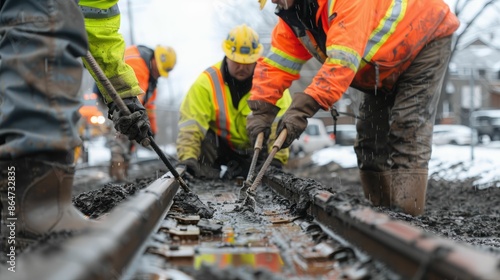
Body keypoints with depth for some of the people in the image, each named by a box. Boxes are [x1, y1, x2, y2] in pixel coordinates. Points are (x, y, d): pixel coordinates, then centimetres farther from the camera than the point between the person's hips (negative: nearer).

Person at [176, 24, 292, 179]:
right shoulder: (207, 81, -21)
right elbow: (190, 124, -26)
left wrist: (276, 160, -33)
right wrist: (187, 159, -37)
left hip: (256, 149, 1)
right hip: (220, 147, -1)